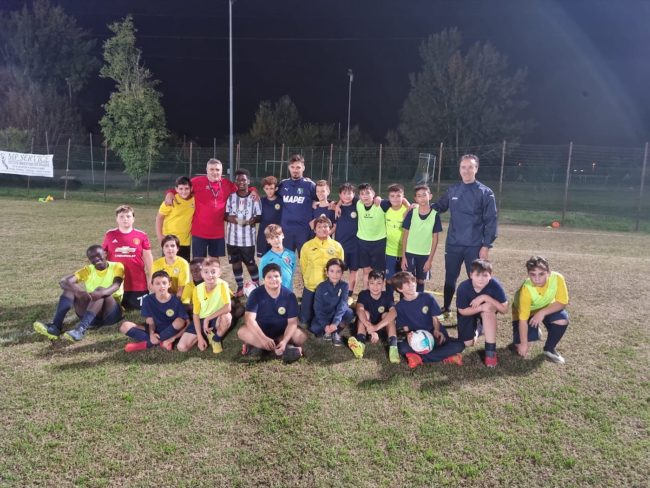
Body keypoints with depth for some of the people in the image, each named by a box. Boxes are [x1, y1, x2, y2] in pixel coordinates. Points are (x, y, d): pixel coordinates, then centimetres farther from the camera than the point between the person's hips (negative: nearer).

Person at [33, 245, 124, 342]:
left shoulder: (117, 266, -3)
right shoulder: (88, 270, 6)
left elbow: (116, 285, -24)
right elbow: (63, 281, -9)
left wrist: (102, 292, -46)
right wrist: (76, 289, -31)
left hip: (112, 313, -3)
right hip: (93, 316, 4)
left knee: (100, 290, -31)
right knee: (70, 287, -14)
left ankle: (81, 329, -46)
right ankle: (55, 327, -28)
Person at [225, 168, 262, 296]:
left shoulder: (254, 197, -4)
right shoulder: (231, 197, 3)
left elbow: (260, 216, -1)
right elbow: (225, 215, 5)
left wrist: (254, 219, -21)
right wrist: (229, 218, -16)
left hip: (248, 238, -3)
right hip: (233, 237, 3)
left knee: (250, 263, 5)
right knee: (235, 262, 9)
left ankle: (256, 286, 23)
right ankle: (240, 288, 22)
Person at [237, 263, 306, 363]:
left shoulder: (289, 295, -13)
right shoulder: (256, 294, -15)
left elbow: (292, 322, -15)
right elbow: (249, 319, -25)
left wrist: (284, 341, -33)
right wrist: (263, 338, -39)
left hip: (282, 333, 1)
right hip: (261, 332, 0)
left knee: (301, 336, -27)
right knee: (242, 332, -31)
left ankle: (258, 346, -22)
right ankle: (286, 348, -30)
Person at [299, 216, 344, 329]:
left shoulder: (337, 246, 0)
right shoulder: (307, 246, -2)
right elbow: (303, 267, 4)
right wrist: (308, 281, 5)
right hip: (311, 288, 0)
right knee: (305, 321, 7)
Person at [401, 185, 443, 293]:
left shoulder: (435, 215, -7)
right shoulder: (411, 213, -7)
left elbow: (435, 238, -3)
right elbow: (405, 235, -3)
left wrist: (430, 259, -6)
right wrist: (403, 256, -6)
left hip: (425, 254, 1)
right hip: (409, 253, -1)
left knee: (420, 281, 11)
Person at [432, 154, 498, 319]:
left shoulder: (485, 192, -5)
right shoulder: (452, 190, 6)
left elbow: (491, 221, -6)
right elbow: (440, 206, 18)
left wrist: (486, 245, -12)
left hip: (474, 246, -3)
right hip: (453, 244, 3)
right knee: (450, 279, 15)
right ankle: (446, 309, 31)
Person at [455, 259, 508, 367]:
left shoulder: (494, 285, -31)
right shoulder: (463, 287, -30)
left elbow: (504, 309, -27)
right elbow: (462, 311, -20)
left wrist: (485, 297, -39)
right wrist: (481, 308, -36)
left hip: (487, 313, -1)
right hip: (468, 312, 1)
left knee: (489, 306, -37)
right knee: (468, 344, -8)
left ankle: (491, 351, -27)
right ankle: (477, 328, 29)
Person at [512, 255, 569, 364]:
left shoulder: (557, 278, -30)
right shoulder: (526, 289, -36)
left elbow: (562, 302, -22)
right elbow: (523, 319, -30)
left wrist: (542, 312, -35)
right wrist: (524, 343, -26)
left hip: (547, 308, 3)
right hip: (526, 312, -3)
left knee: (562, 319, -28)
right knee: (521, 346, -14)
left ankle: (549, 349, -2)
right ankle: (533, 332, 22)